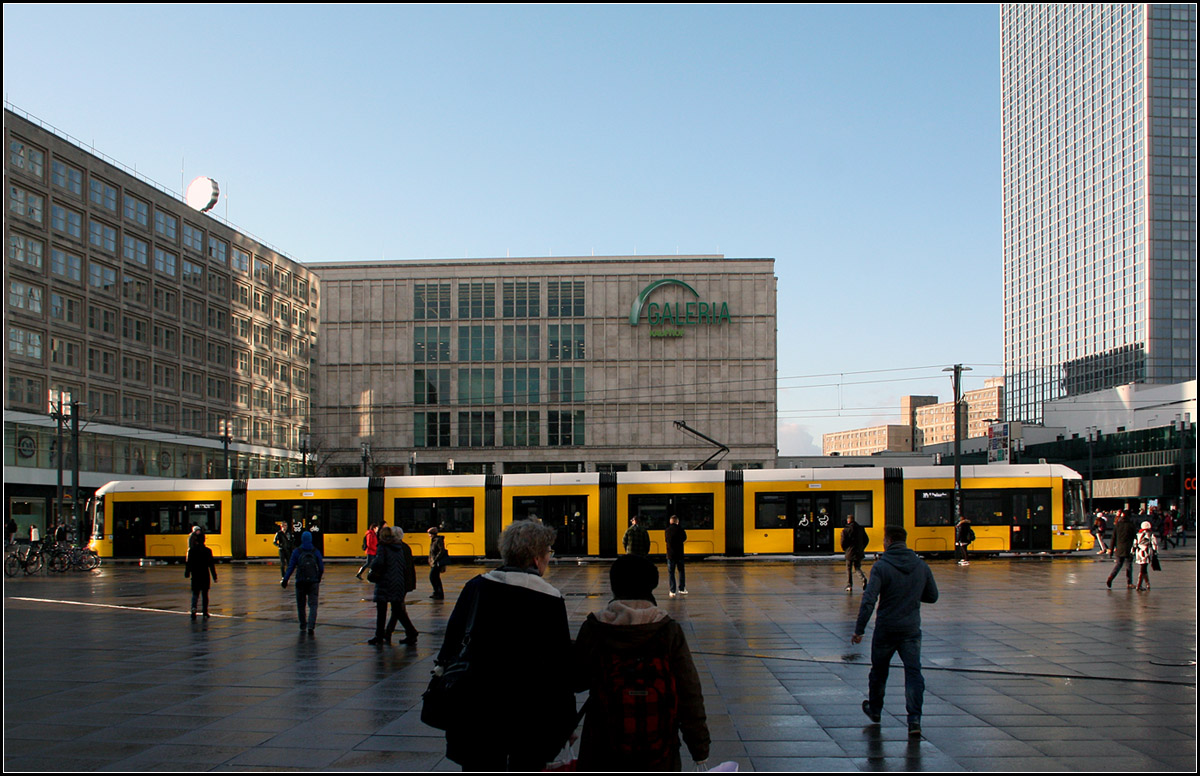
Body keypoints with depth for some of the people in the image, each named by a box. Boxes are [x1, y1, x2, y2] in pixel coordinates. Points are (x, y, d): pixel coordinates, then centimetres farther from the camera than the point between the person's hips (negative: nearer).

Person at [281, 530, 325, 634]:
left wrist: (285, 580, -1)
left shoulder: (296, 552, -1)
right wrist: (318, 578, 19)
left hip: (300, 582, 0)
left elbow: (291, 567, -5)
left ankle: (303, 625, 23)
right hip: (313, 582, 0)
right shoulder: (316, 552, 2)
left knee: (301, 604, 15)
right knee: (313, 604, -2)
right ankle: (311, 626, -20)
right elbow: (321, 568, 4)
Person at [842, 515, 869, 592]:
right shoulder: (861, 528, 5)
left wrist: (845, 549, 10)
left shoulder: (845, 530, -8)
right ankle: (863, 578, -15)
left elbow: (843, 542, -8)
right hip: (859, 553, 3)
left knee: (849, 569, 9)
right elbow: (866, 540, 7)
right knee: (857, 568, 13)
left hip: (850, 553, -3)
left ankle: (849, 585, 8)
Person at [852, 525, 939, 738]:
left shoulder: (881, 567, -13)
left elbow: (869, 601, -19)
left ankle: (875, 710, 35)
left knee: (879, 670, 17)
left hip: (885, 630, -2)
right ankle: (914, 718, -12)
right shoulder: (921, 566, 1)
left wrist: (859, 630, -15)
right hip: (912, 630, 2)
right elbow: (932, 597, 12)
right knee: (913, 672, 1)